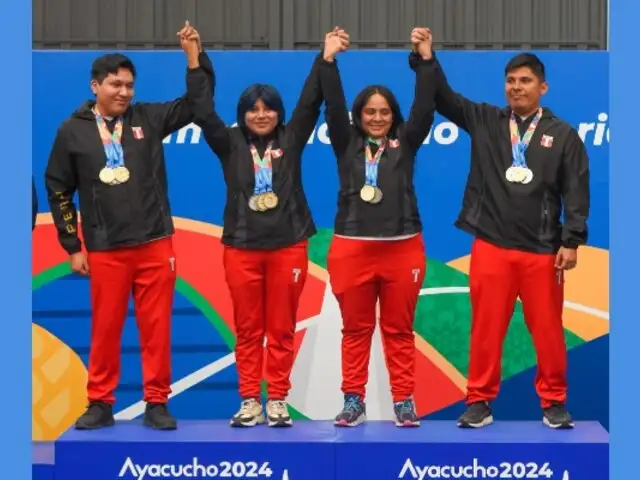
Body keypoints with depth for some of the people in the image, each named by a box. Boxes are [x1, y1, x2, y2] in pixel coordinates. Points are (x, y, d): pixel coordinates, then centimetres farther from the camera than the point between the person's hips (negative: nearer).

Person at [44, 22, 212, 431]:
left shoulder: (148, 118, 4)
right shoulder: (73, 131, 1)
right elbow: (58, 189, 6)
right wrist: (72, 247, 4)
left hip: (155, 244, 1)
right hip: (105, 251, -1)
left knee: (157, 327, 3)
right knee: (106, 329, 5)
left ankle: (157, 404, 11)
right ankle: (100, 404, 16)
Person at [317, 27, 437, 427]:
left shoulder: (405, 142, 8)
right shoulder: (347, 143, 8)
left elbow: (425, 107, -2)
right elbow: (334, 106, -2)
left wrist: (426, 60, -8)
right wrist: (330, 59, -9)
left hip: (402, 249, 0)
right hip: (352, 249, 0)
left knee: (399, 330, 5)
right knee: (356, 329, 6)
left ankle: (404, 400, 10)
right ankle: (354, 400, 12)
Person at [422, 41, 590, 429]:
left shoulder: (563, 135, 3)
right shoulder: (485, 121, 8)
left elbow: (577, 192, 2)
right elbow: (443, 96, 5)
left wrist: (572, 241, -5)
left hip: (542, 251, -1)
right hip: (491, 247, 1)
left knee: (548, 330, 3)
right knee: (486, 329, 4)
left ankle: (554, 403, 15)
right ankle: (479, 401, 13)